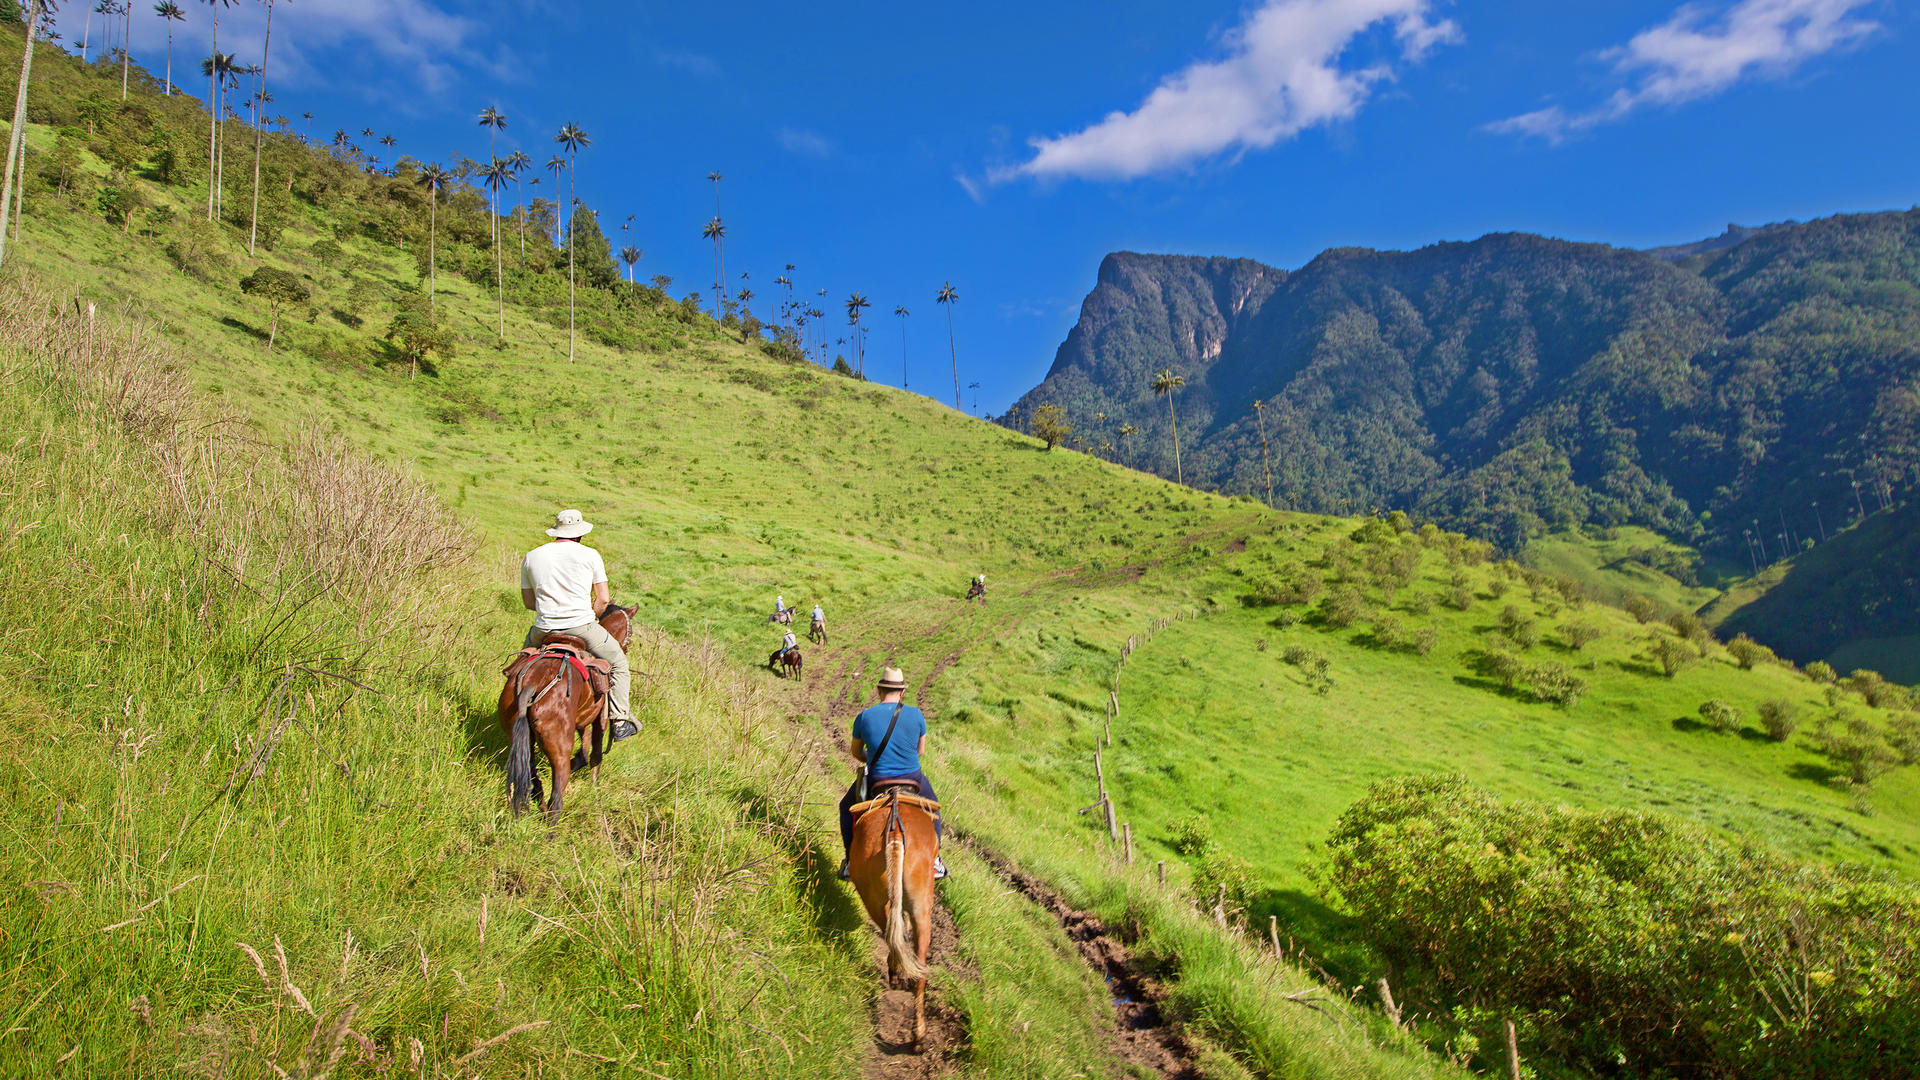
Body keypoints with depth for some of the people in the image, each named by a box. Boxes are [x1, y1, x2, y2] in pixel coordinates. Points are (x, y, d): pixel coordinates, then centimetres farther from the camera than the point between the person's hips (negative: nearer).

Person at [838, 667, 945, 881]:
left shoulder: (864, 717, -6)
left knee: (846, 807, 28)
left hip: (876, 780, 0)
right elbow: (921, 750, 7)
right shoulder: (916, 715, -6)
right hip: (913, 778, 1)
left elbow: (856, 752, 8)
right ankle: (934, 859, 28)